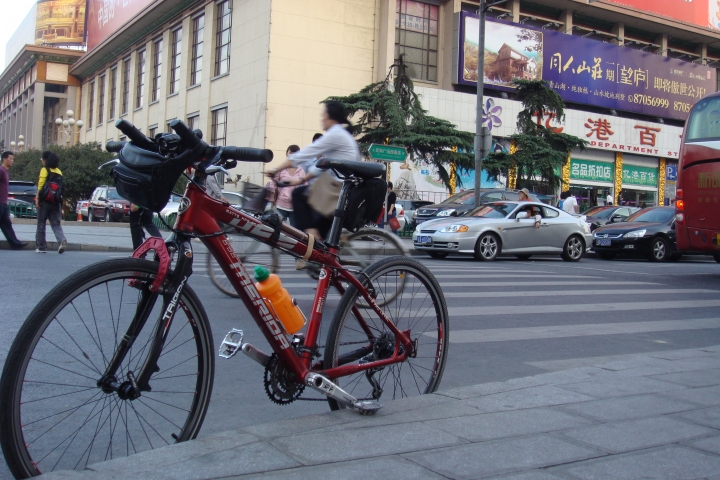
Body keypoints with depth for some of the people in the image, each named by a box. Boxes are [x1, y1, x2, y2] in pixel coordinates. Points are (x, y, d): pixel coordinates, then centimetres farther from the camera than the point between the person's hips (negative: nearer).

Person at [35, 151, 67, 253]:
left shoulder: (45, 170, -3)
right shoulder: (59, 171, 12)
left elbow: (40, 185, -10)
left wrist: (37, 198, -9)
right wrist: (60, 201, 12)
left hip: (45, 200, -4)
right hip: (56, 201, 4)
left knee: (41, 224, 7)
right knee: (56, 224, 3)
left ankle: (41, 247, 11)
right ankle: (62, 240, -23)